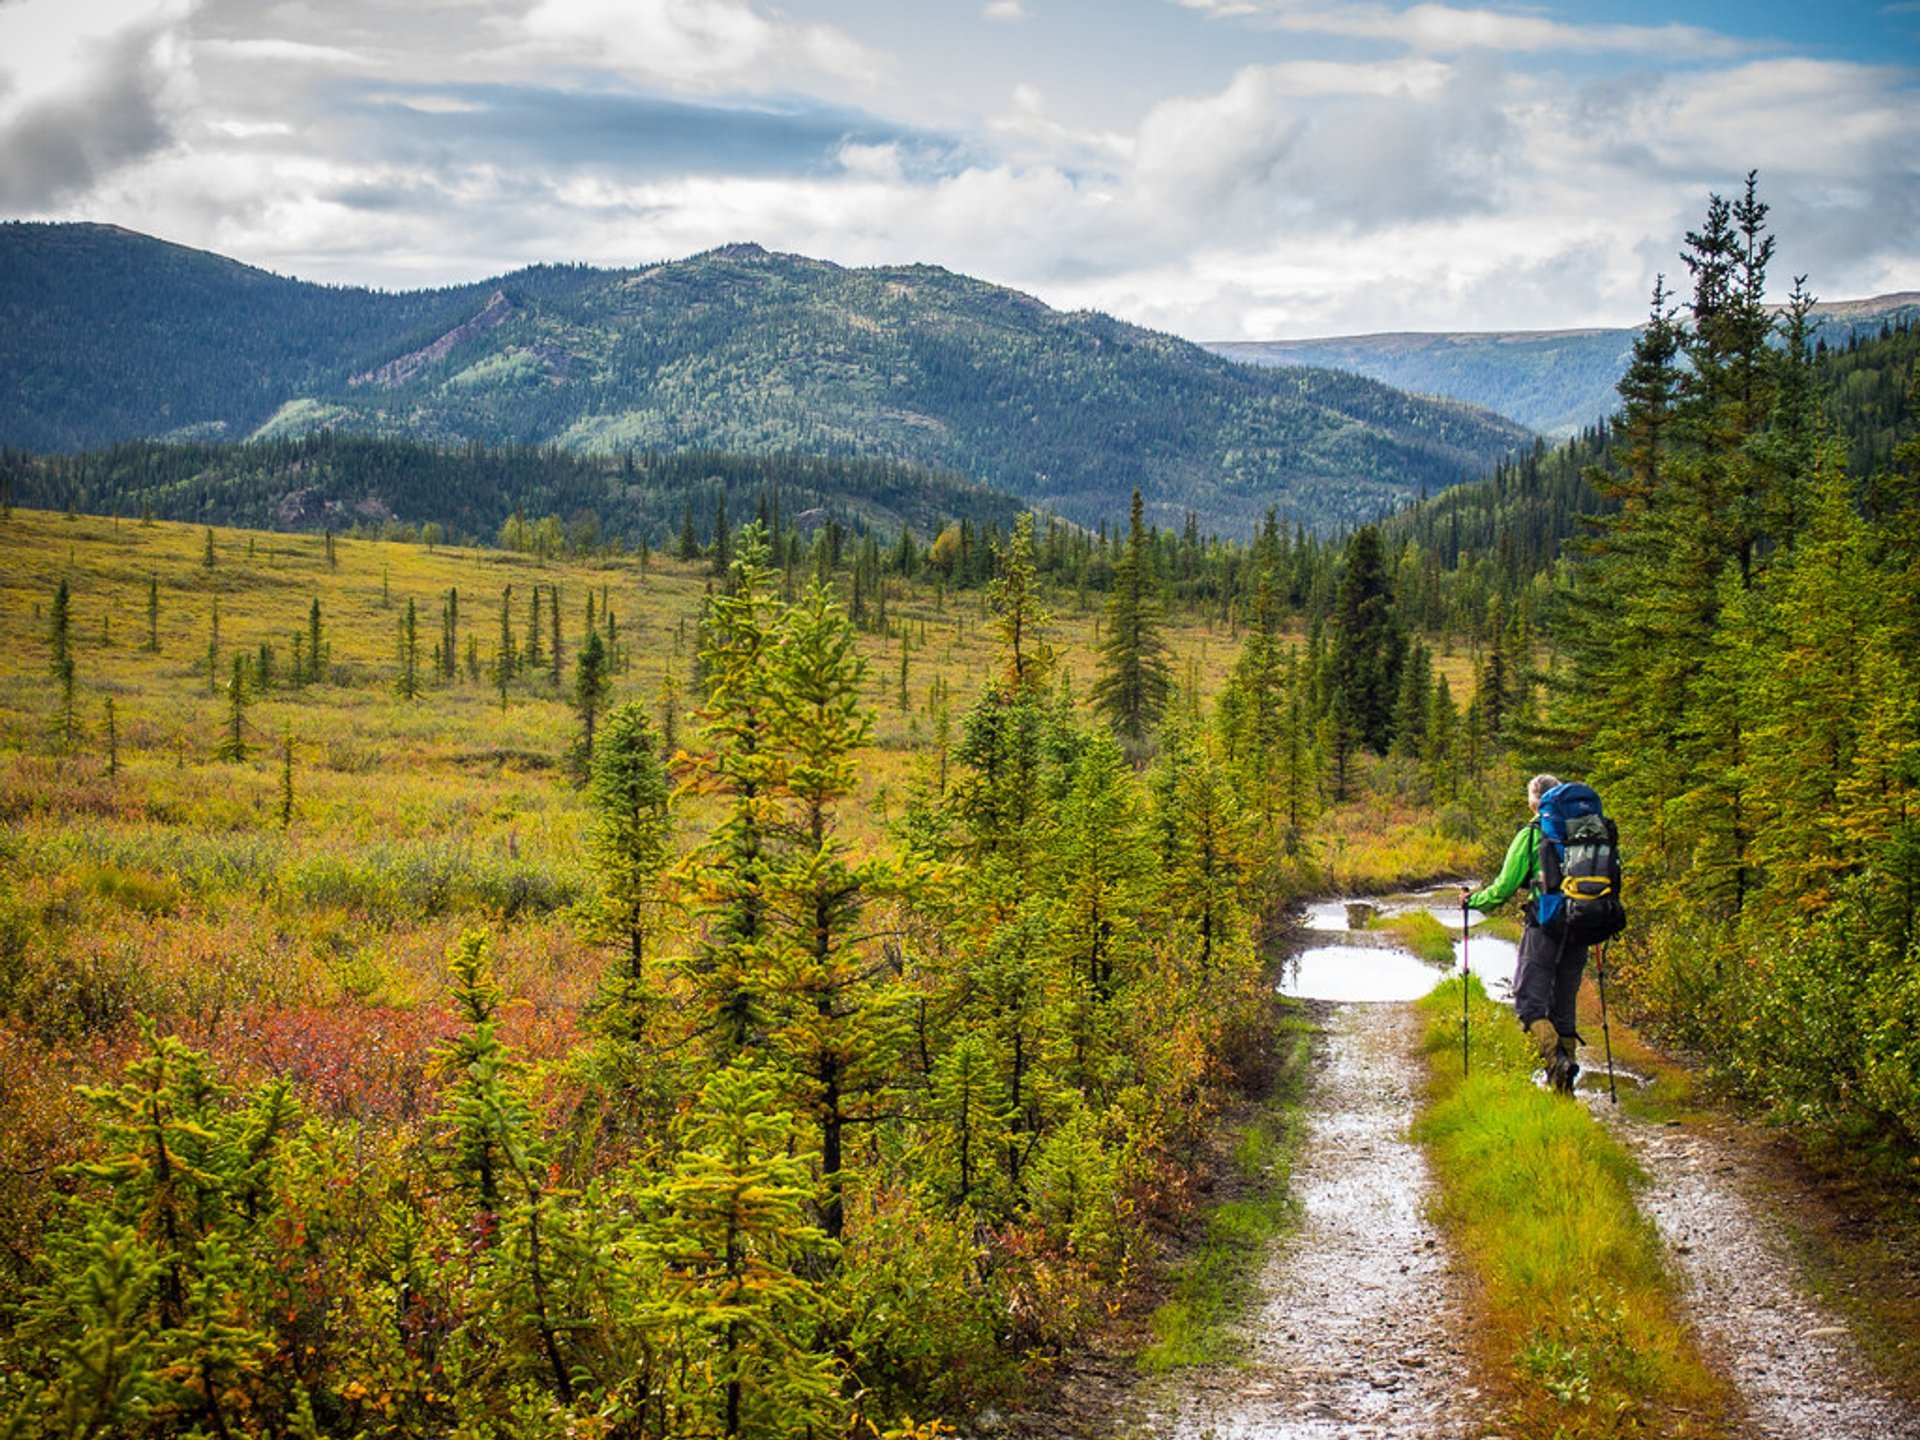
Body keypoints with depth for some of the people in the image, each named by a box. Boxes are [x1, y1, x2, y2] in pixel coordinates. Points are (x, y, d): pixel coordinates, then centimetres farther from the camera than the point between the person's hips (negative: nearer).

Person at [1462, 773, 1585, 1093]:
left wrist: (1473, 901, 16)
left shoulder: (1531, 835, -3)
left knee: (1530, 1001, -2)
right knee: (1564, 1006, 12)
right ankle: (1565, 1083, 12)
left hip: (1544, 926, -5)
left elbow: (1504, 887, -1)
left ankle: (1555, 1056, -26)